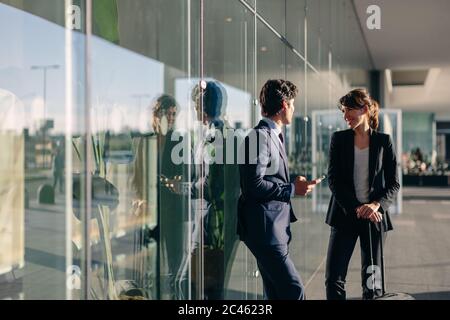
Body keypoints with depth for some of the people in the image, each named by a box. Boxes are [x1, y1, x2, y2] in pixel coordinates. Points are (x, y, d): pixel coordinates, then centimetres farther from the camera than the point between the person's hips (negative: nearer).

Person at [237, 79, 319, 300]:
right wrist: (292, 189, -14)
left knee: (276, 293, 14)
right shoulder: (260, 136, -14)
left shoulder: (274, 136, 16)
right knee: (294, 290, -12)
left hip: (276, 228, 10)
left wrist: (294, 184, 8)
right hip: (264, 229, -10)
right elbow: (253, 185, -21)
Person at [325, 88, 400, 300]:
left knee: (372, 279, 7)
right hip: (344, 216, 0)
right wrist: (356, 208, -13)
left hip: (374, 216, 0)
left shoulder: (383, 142, 2)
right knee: (333, 278, -4)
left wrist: (376, 205, -17)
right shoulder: (339, 139, 2)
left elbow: (393, 183, 1)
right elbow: (334, 180, -3)